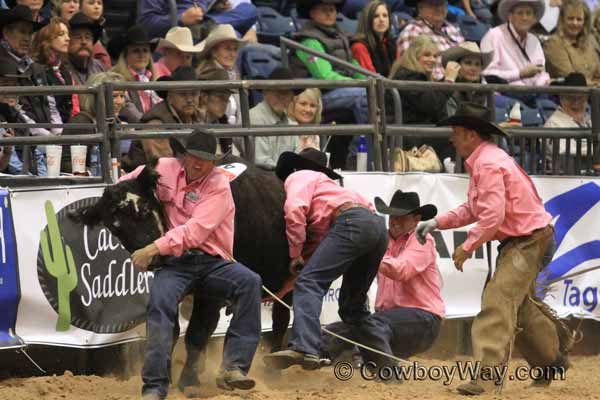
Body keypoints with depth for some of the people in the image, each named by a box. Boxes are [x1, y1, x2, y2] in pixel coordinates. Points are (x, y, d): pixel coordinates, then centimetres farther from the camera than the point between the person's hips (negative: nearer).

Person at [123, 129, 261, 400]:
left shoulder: (219, 186, -4)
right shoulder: (166, 169, 9)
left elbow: (196, 232, -16)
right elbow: (128, 183, 30)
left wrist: (155, 248, -24)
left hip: (213, 263, -1)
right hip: (175, 264, 1)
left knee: (249, 281, -29)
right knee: (160, 298, -31)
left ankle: (233, 367, -34)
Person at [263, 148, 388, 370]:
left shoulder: (297, 177, 18)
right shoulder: (326, 184, 43)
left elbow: (295, 209, -4)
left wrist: (295, 254, 2)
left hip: (352, 222, -8)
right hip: (378, 225, 8)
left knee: (309, 281, -17)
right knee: (353, 302, 22)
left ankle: (304, 348, -36)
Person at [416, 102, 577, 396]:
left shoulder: (488, 164, -21)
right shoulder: (483, 160, 12)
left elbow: (493, 217, -28)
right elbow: (475, 209, 17)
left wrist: (467, 247, -20)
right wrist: (437, 223, 8)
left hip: (528, 242, -11)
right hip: (518, 242, 11)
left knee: (498, 302, -17)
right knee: (519, 303, 24)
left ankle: (488, 376, -24)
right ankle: (551, 359, 41)